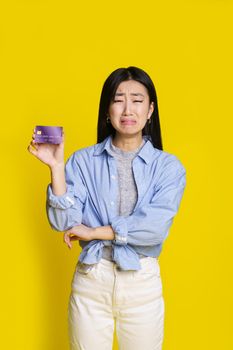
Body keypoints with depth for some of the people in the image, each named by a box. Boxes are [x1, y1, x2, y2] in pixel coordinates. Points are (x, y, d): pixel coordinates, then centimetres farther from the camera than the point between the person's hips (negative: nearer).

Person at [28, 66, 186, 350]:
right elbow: (63, 223, -8)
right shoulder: (83, 161, -3)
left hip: (142, 281, 0)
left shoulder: (168, 166, -3)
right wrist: (56, 167, -17)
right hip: (91, 277, 0)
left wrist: (94, 232, -11)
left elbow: (156, 227, -16)